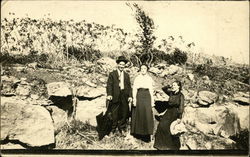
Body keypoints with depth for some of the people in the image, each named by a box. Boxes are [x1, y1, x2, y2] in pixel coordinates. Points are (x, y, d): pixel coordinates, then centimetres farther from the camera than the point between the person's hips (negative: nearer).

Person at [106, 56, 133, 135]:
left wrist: (130, 96, 1)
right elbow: (109, 85, -3)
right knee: (114, 115, 1)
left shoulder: (126, 75, 17)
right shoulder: (112, 74, 6)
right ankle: (112, 130, 13)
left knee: (124, 114, 7)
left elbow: (129, 86, 12)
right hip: (115, 97, -3)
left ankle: (122, 128, 21)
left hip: (124, 97, 4)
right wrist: (109, 94, -16)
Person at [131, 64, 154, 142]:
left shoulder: (149, 79, 9)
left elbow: (151, 90, 10)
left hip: (147, 96, 1)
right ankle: (138, 133, 15)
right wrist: (134, 99, -9)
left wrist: (152, 101, 7)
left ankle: (146, 135, 2)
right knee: (139, 114, 2)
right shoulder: (137, 78, 4)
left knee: (147, 114, -3)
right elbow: (134, 89, 1)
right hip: (139, 96, -1)